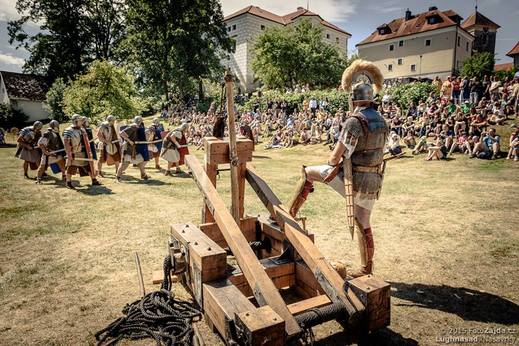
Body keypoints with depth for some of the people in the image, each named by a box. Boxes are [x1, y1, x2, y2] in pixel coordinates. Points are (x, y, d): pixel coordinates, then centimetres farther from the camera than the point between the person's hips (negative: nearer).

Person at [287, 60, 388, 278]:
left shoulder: (354, 121, -16)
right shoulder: (381, 121, 10)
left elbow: (336, 155, -16)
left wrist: (331, 163, 6)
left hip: (354, 179, -7)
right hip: (374, 182, 7)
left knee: (309, 173, 9)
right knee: (363, 224, 18)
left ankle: (290, 213, 13)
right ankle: (367, 268, 30)